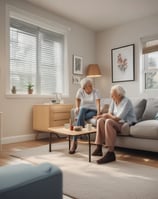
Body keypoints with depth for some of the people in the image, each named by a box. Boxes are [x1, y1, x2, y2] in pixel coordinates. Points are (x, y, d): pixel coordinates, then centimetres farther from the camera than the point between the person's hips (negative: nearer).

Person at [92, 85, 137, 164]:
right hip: (119, 123, 8)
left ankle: (110, 153, -34)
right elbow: (110, 114, 6)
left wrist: (107, 115, -7)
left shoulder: (126, 102, -18)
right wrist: (103, 115, -16)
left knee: (108, 121, -32)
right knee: (100, 120, -13)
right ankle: (99, 148, -16)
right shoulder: (114, 100, 6)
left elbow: (118, 118, -23)